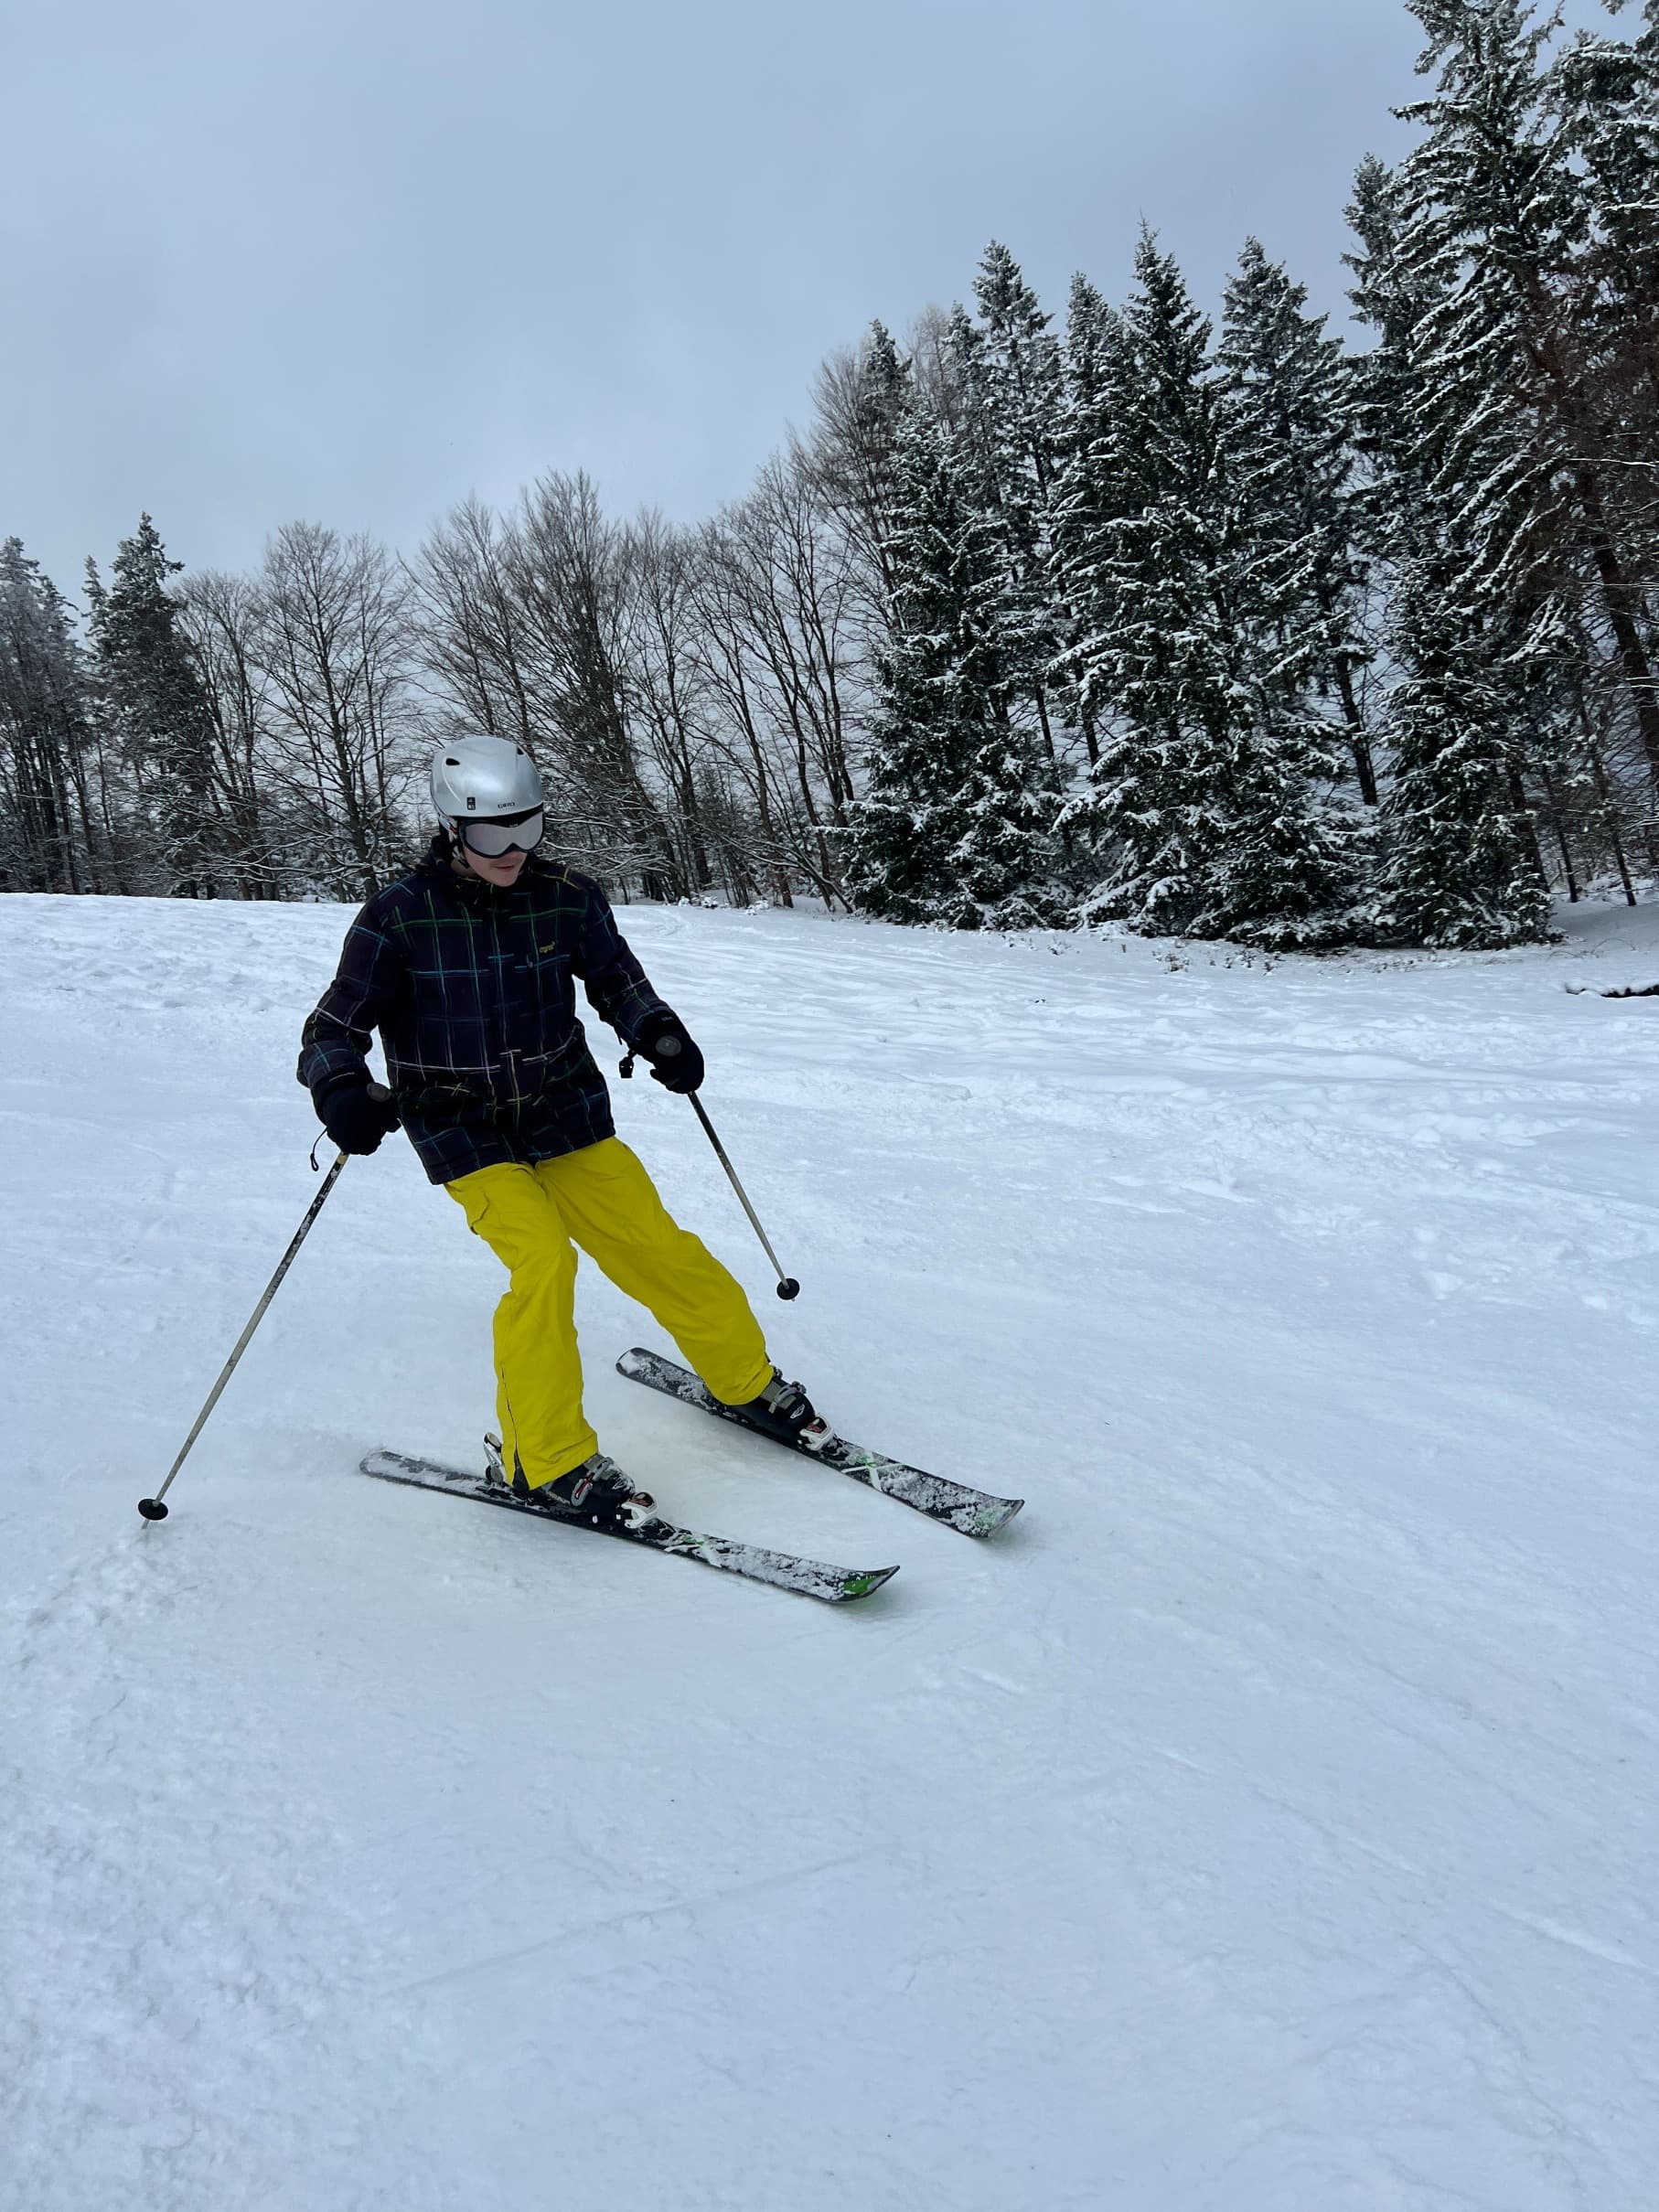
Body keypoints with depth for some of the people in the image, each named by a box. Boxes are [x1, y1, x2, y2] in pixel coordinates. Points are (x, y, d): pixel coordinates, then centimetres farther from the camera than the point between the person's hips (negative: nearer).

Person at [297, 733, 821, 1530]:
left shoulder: (567, 898, -6)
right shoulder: (399, 917, -12)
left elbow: (614, 975, 11)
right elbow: (335, 1026, -8)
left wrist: (657, 1033, -8)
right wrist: (341, 1091, -29)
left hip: (568, 1117, 3)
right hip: (466, 1134, -3)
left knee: (656, 1248, 1)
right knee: (542, 1261, -22)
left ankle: (746, 1380, 27)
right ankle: (546, 1460, -4)